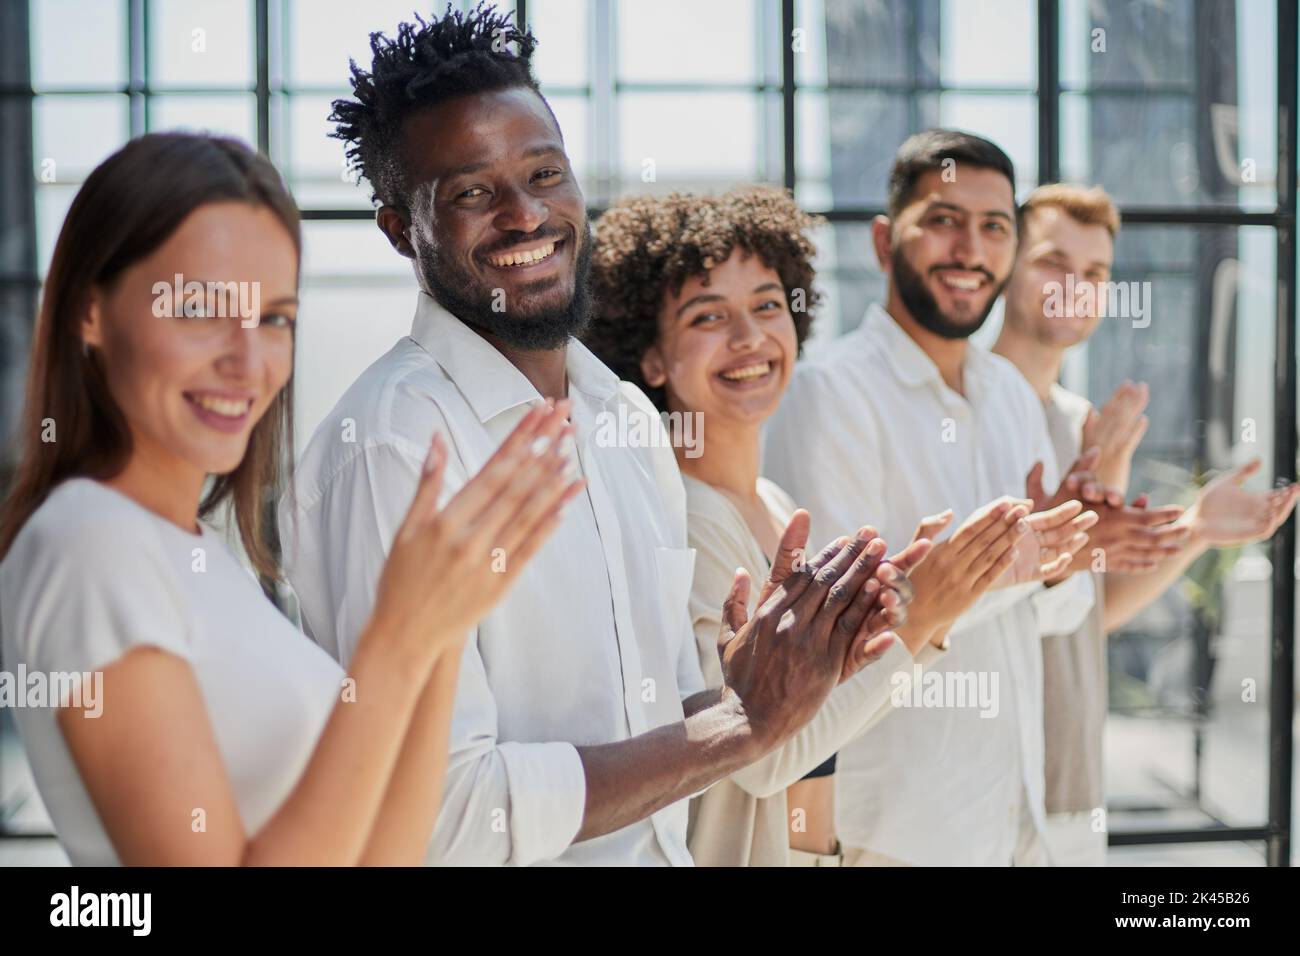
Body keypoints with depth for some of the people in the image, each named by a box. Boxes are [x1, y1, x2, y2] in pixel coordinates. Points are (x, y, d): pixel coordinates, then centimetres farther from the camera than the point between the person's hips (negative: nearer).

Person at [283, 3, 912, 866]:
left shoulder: (626, 414, 2)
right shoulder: (393, 443, -21)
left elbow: (658, 717, 9)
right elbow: (442, 813, -25)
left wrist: (776, 687, -10)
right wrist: (744, 724, -19)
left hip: (663, 847, 6)